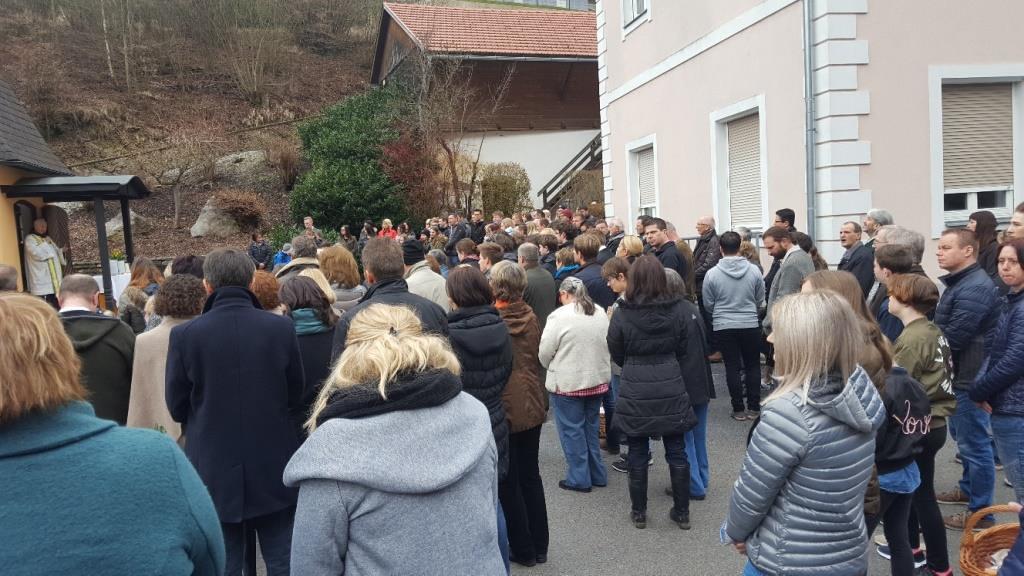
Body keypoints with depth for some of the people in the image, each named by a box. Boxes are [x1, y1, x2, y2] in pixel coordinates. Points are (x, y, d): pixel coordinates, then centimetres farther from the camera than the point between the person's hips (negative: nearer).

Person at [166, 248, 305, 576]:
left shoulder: (184, 335, -12)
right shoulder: (281, 328, -10)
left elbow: (176, 406, -1)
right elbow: (297, 394, 0)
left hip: (214, 468, 0)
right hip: (273, 465, 1)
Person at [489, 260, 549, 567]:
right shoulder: (530, 316, -3)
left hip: (503, 408, -5)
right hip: (532, 404, 5)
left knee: (508, 484, 10)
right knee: (531, 476, 18)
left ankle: (523, 550, 20)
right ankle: (539, 546, 28)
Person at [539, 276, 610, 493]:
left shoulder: (560, 316, -16)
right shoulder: (600, 313, 3)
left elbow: (545, 352, -12)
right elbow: (608, 345, 10)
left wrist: (552, 369, 8)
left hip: (568, 382, -6)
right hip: (598, 379, 6)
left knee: (572, 430, 6)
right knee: (591, 427, 19)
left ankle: (579, 478, 13)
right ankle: (597, 474, 27)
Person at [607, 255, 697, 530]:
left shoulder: (621, 314, -12)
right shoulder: (676, 310, -6)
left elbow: (616, 356, 1)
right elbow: (682, 351, 6)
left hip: (635, 394, -2)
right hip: (671, 391, 2)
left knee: (638, 455, 11)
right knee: (677, 453, 13)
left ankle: (639, 513, 24)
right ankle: (682, 512, 25)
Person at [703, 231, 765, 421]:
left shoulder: (712, 274, -10)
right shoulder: (754, 270, -7)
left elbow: (708, 305, 0)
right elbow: (760, 301, 4)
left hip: (724, 327, -1)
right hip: (750, 325, 1)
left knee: (732, 367, 6)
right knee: (753, 366, 13)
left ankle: (738, 409, 11)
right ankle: (754, 407, 16)